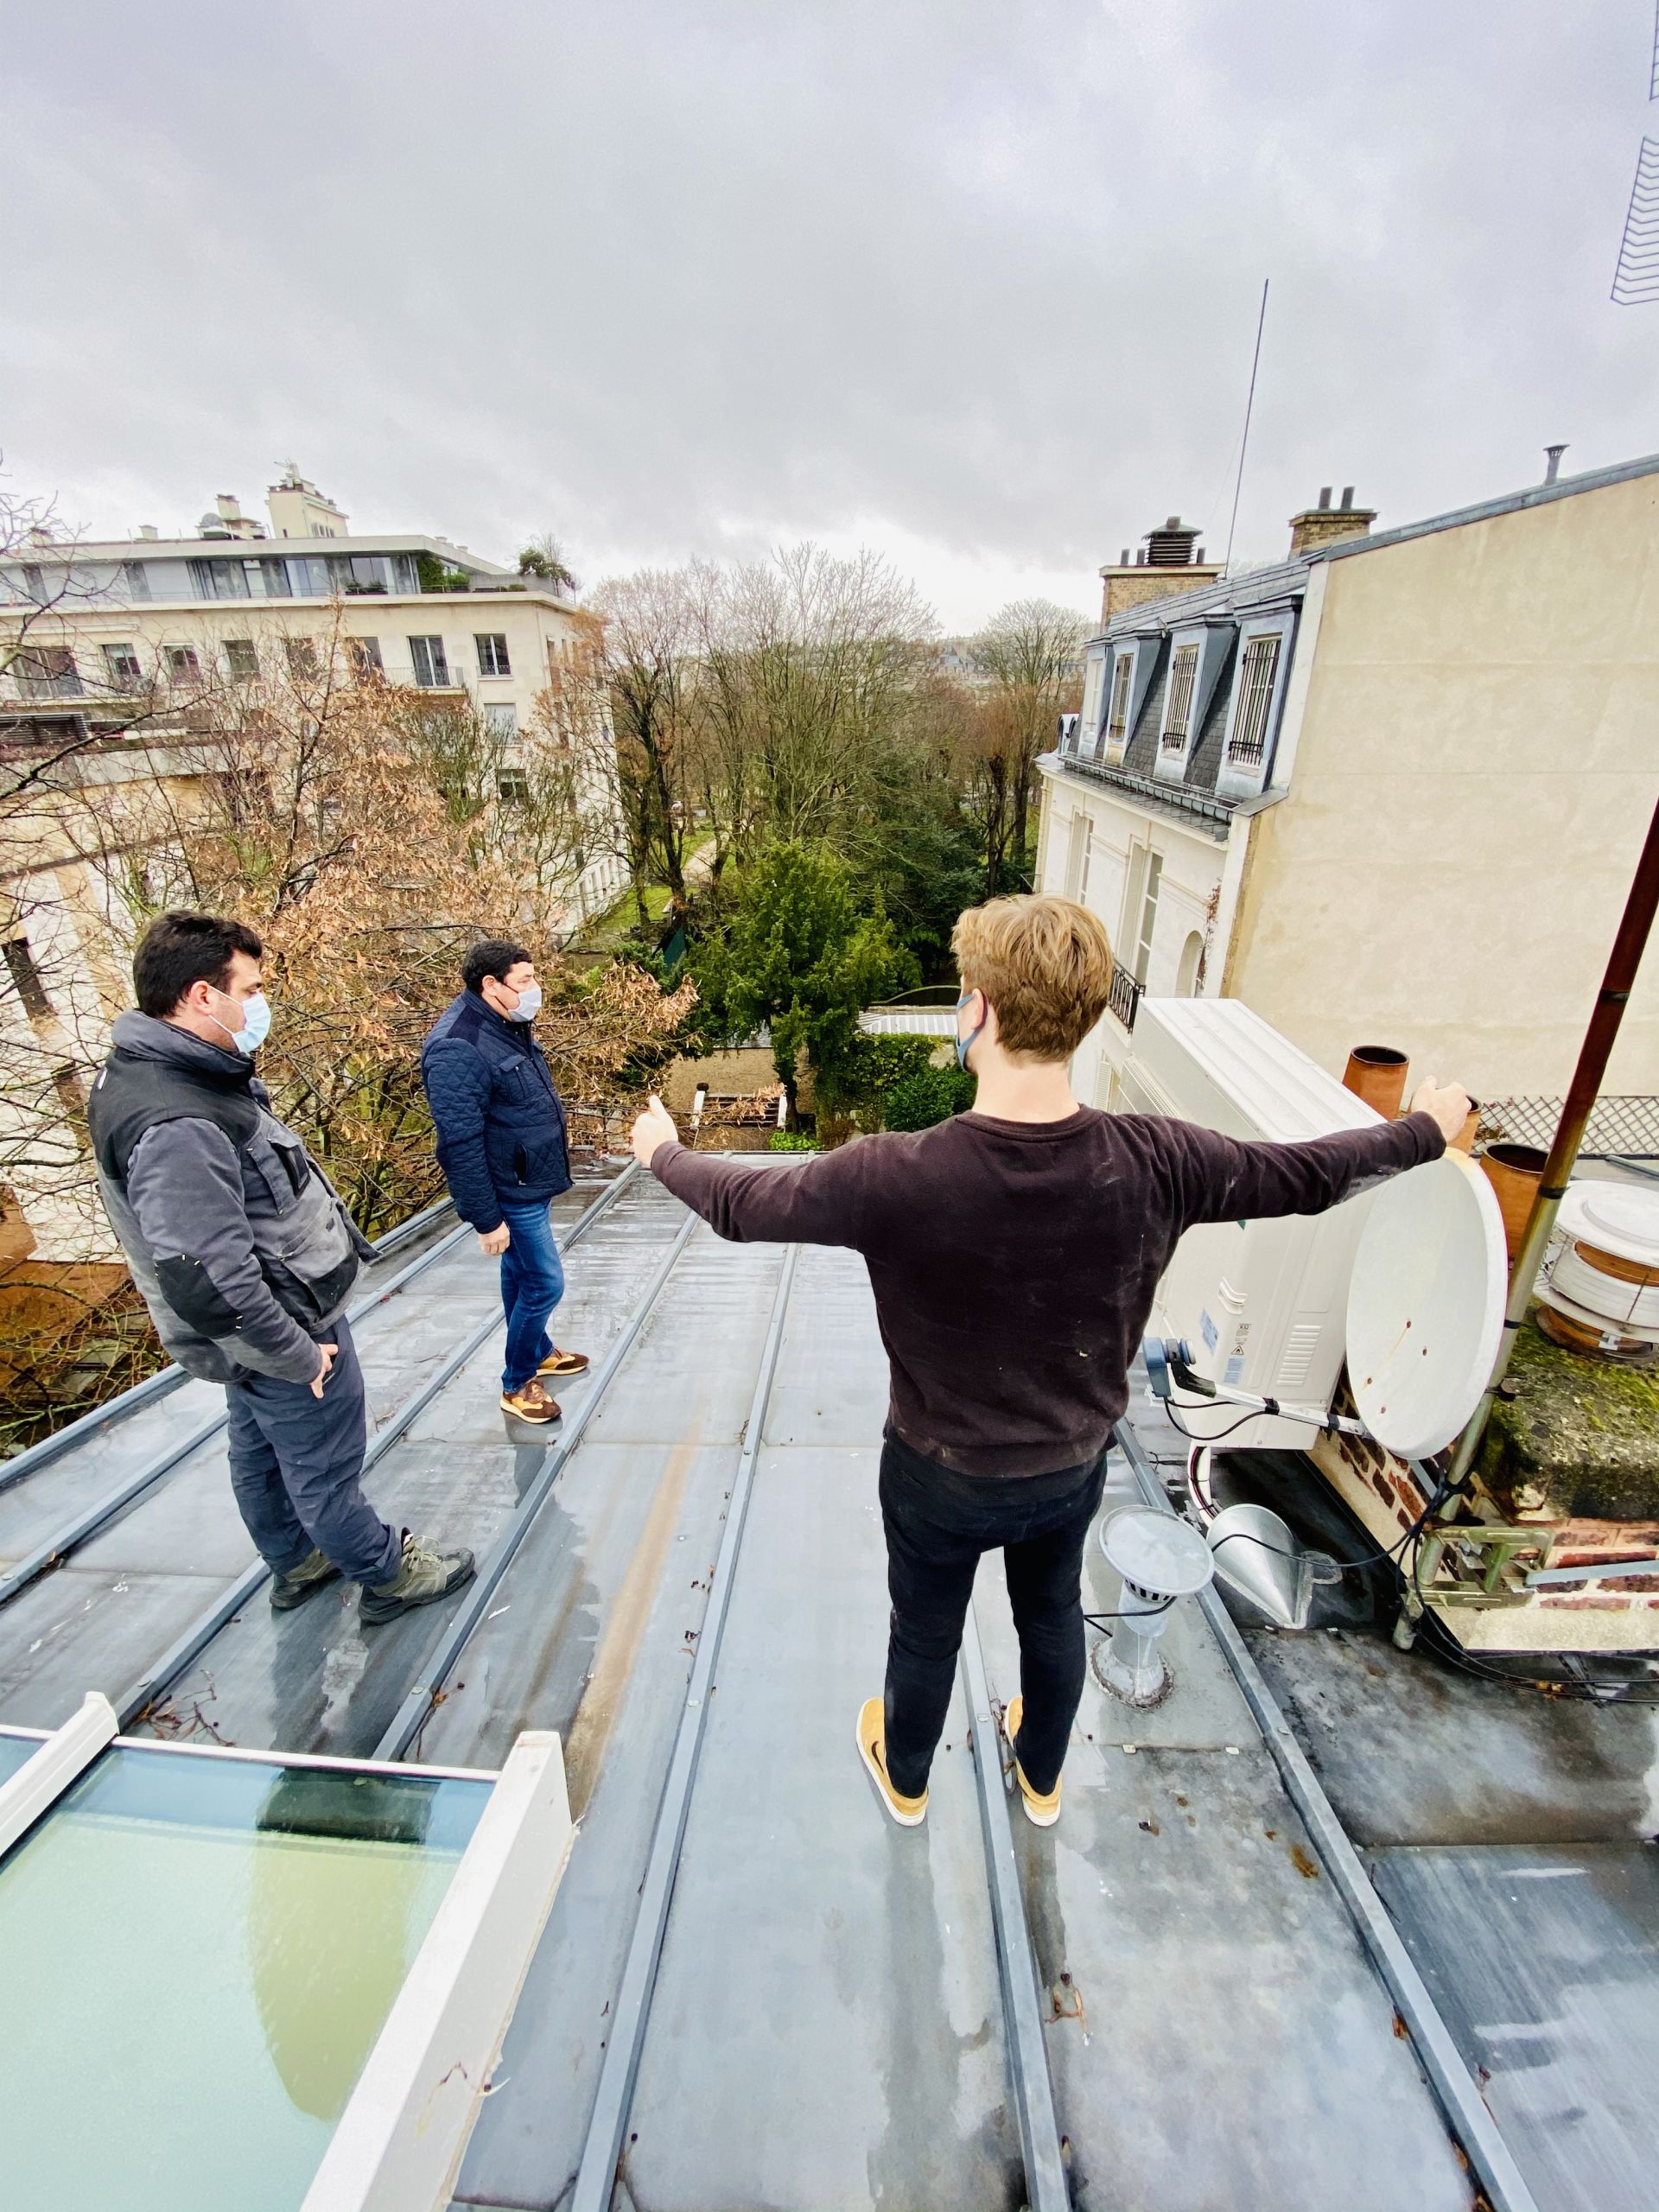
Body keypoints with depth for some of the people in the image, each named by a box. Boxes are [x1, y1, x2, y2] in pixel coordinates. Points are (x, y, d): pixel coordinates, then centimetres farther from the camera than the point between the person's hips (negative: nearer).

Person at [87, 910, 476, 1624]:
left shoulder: (167, 1075, 0)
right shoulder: (175, 1128, -33)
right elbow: (205, 1284, -34)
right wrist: (296, 1354, -21)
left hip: (263, 1328, 10)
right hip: (285, 1334, -10)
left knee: (261, 1454, 27)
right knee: (325, 1469, 12)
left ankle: (296, 1563, 50)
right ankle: (388, 1576, 35)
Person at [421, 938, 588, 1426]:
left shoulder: (507, 1025, 3)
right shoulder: (457, 1048, -27)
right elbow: (460, 1143, -26)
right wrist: (486, 1218, -22)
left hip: (531, 1183, 9)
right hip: (511, 1193, -9)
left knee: (521, 1275, 23)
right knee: (543, 1284, 0)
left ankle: (539, 1353, 42)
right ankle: (518, 1384, 21)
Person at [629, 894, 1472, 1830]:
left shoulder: (896, 1178, -35)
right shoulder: (1152, 1164, -26)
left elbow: (742, 1204, -19)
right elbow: (1310, 1175, -9)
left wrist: (664, 1150, 2)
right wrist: (1428, 1129, 12)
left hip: (941, 1474, -2)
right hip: (1073, 1466, 3)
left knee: (926, 1631, 27)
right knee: (1053, 1614, 32)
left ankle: (906, 1781, 59)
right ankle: (1042, 1779, 62)